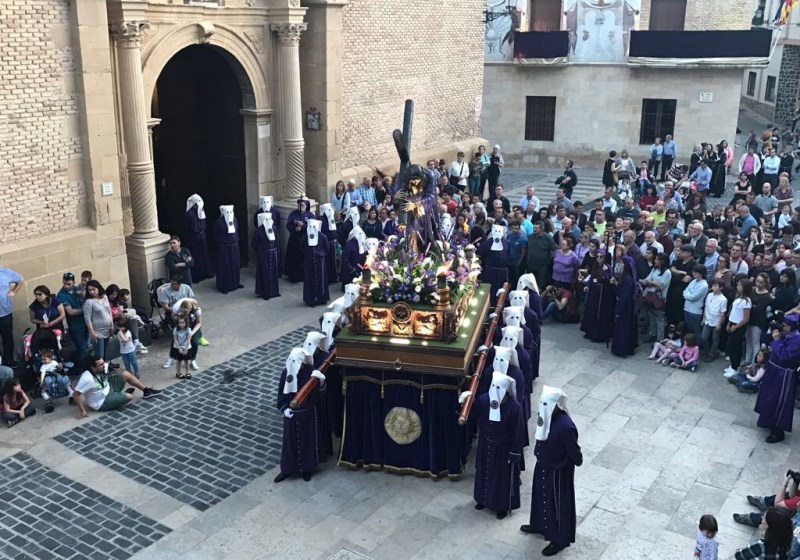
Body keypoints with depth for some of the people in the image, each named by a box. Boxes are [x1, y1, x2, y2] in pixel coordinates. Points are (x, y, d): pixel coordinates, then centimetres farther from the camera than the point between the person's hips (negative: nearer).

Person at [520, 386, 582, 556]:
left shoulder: (565, 426, -35)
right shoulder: (547, 416, -10)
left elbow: (574, 451, -20)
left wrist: (577, 462, -3)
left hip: (558, 471, -8)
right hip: (543, 466, 8)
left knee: (557, 504, 11)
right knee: (540, 496, 27)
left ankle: (560, 540, 31)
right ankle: (539, 525, 51)